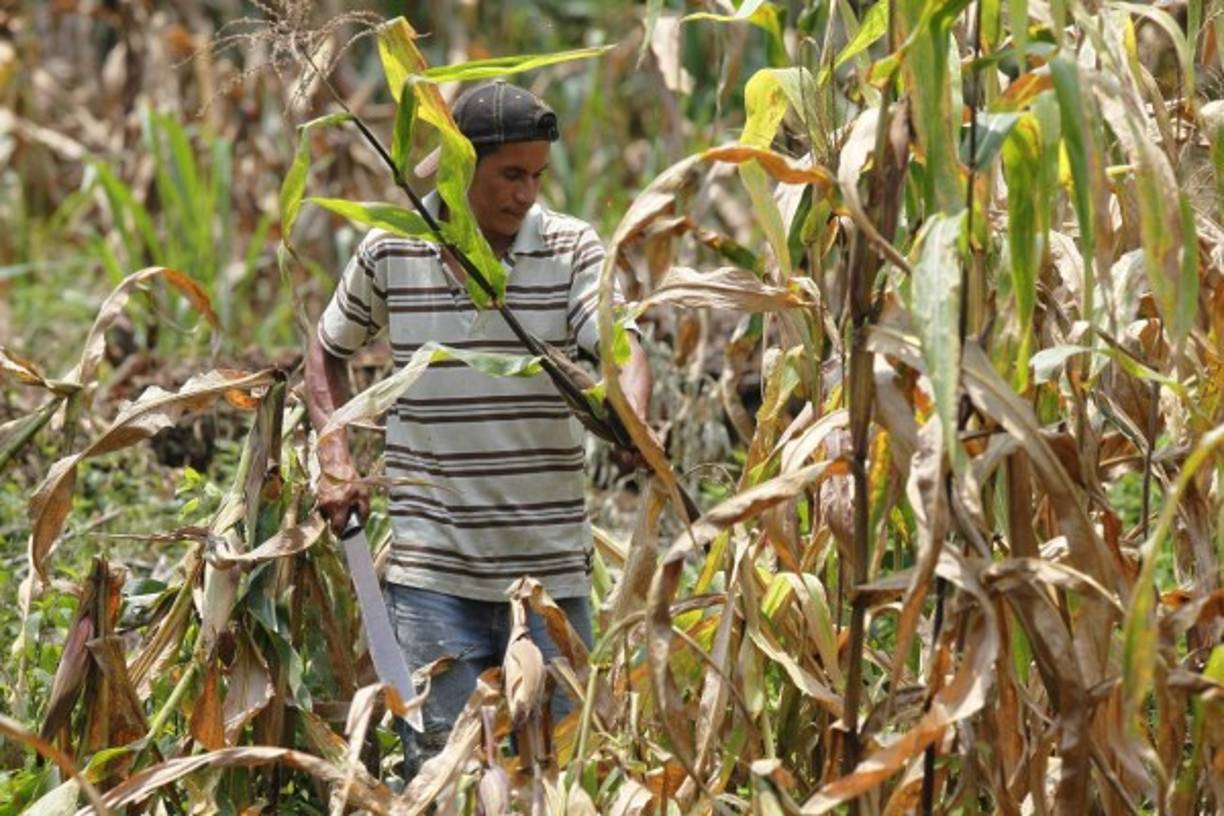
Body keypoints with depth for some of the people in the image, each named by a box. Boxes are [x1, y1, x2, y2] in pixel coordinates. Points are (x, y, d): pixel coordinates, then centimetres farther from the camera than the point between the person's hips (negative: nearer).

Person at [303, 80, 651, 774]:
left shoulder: (573, 249, -1)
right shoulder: (390, 251, 2)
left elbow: (620, 345, -17)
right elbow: (329, 350, 18)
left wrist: (630, 419, -39)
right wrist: (336, 459, 4)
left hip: (551, 567, 0)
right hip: (431, 570, 0)